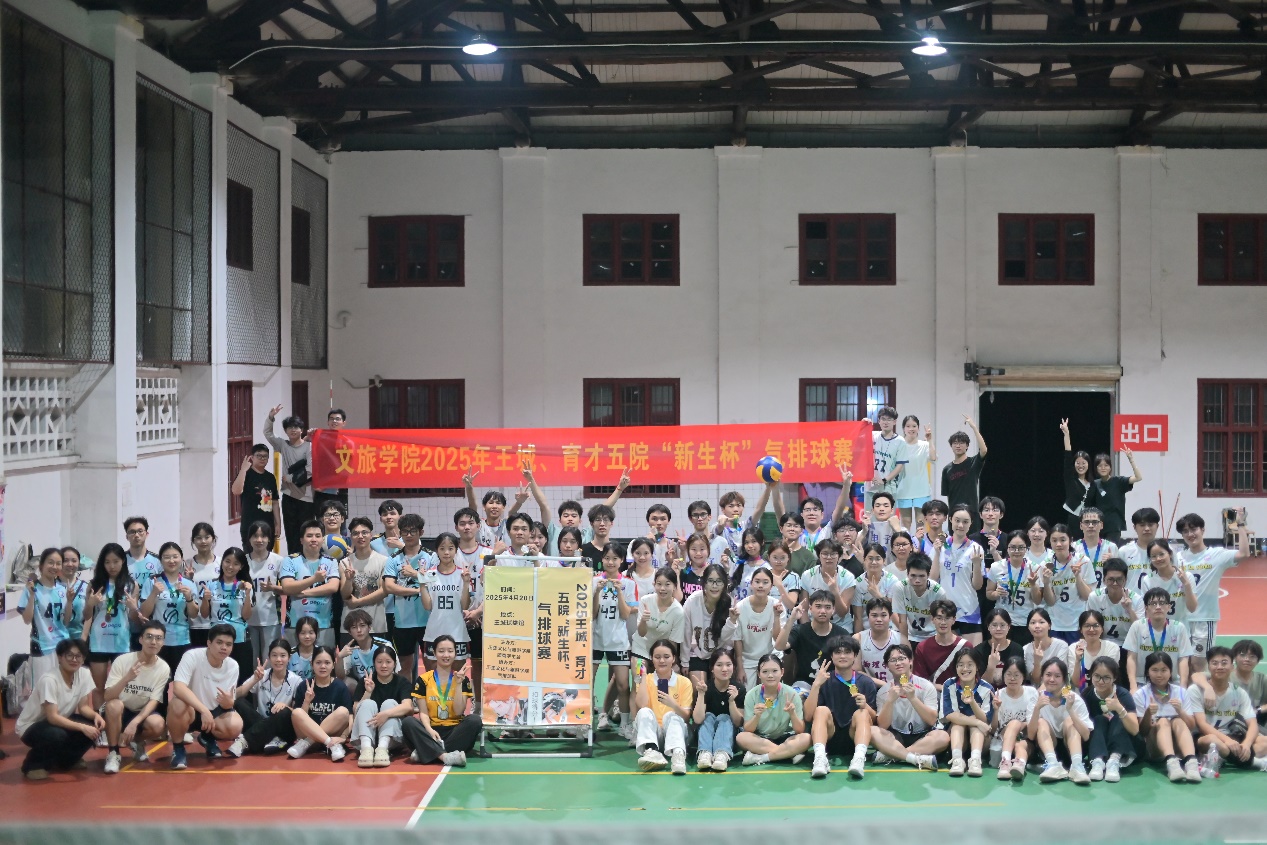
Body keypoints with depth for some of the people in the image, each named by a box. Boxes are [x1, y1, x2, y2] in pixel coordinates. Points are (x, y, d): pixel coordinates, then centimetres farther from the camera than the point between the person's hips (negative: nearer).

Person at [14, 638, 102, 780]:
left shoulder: (84, 674, -10)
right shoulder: (49, 679, -29)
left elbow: (83, 707, -4)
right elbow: (52, 717, -31)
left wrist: (96, 715, -25)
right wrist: (82, 727, -38)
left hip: (59, 722, 7)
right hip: (31, 727, -7)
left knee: (95, 726, -16)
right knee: (57, 735, -38)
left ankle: (66, 759, 9)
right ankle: (33, 763, -8)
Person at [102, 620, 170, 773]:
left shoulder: (163, 668, -11)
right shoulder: (122, 661, -19)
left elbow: (153, 702, -14)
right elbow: (108, 696, -25)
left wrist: (135, 722, -31)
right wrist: (127, 678, -43)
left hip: (142, 713, 2)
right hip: (119, 712, -2)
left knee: (157, 725, -31)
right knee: (114, 705, -36)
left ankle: (136, 742, 6)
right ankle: (113, 753, -18)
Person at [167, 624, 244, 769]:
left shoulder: (233, 666, -8)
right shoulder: (192, 656, -22)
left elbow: (227, 703, -4)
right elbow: (178, 687, -36)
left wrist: (228, 702, -31)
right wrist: (204, 710, -44)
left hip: (214, 712, 4)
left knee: (235, 726, -26)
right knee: (178, 704, -38)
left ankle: (208, 738, 11)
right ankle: (178, 748, -10)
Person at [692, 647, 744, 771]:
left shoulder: (739, 688, -11)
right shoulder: (706, 687, -13)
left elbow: (738, 722, -13)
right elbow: (698, 719, -24)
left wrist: (732, 700, -29)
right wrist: (701, 694, -34)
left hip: (729, 735, 0)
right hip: (704, 733, 0)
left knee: (724, 718, -26)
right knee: (708, 716, -25)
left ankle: (722, 754, -53)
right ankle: (705, 753, -50)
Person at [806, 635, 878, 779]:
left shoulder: (866, 683, 5)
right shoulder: (824, 681, 2)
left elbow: (875, 719, 2)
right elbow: (808, 716, -9)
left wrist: (865, 706, -19)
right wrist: (816, 685, -20)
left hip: (854, 737, 0)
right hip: (828, 737, 0)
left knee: (862, 713, -26)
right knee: (822, 710, -26)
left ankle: (859, 758, -50)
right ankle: (820, 757, -48)